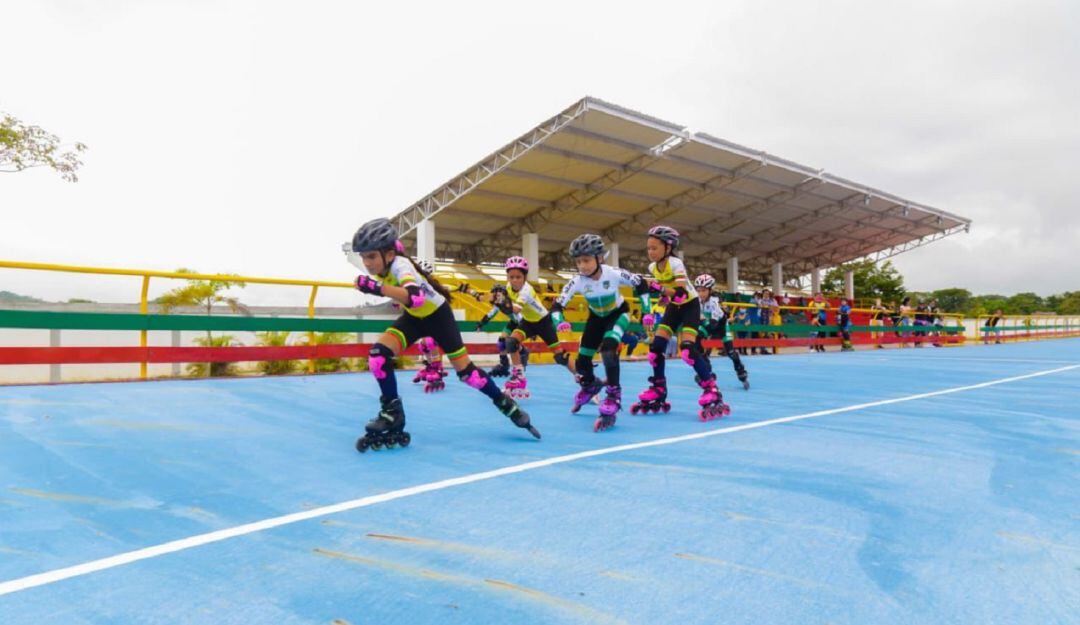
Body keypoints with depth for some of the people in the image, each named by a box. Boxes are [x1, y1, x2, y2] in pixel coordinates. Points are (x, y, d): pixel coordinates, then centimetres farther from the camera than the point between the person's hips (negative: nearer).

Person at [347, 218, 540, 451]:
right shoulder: (381, 263, -14)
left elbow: (416, 297, -58)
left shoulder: (399, 264, -35)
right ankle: (392, 412, -3)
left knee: (464, 370, -5)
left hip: (437, 314, -6)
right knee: (378, 353, -17)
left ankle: (506, 404, 17)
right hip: (414, 317, 6)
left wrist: (377, 287, -63)